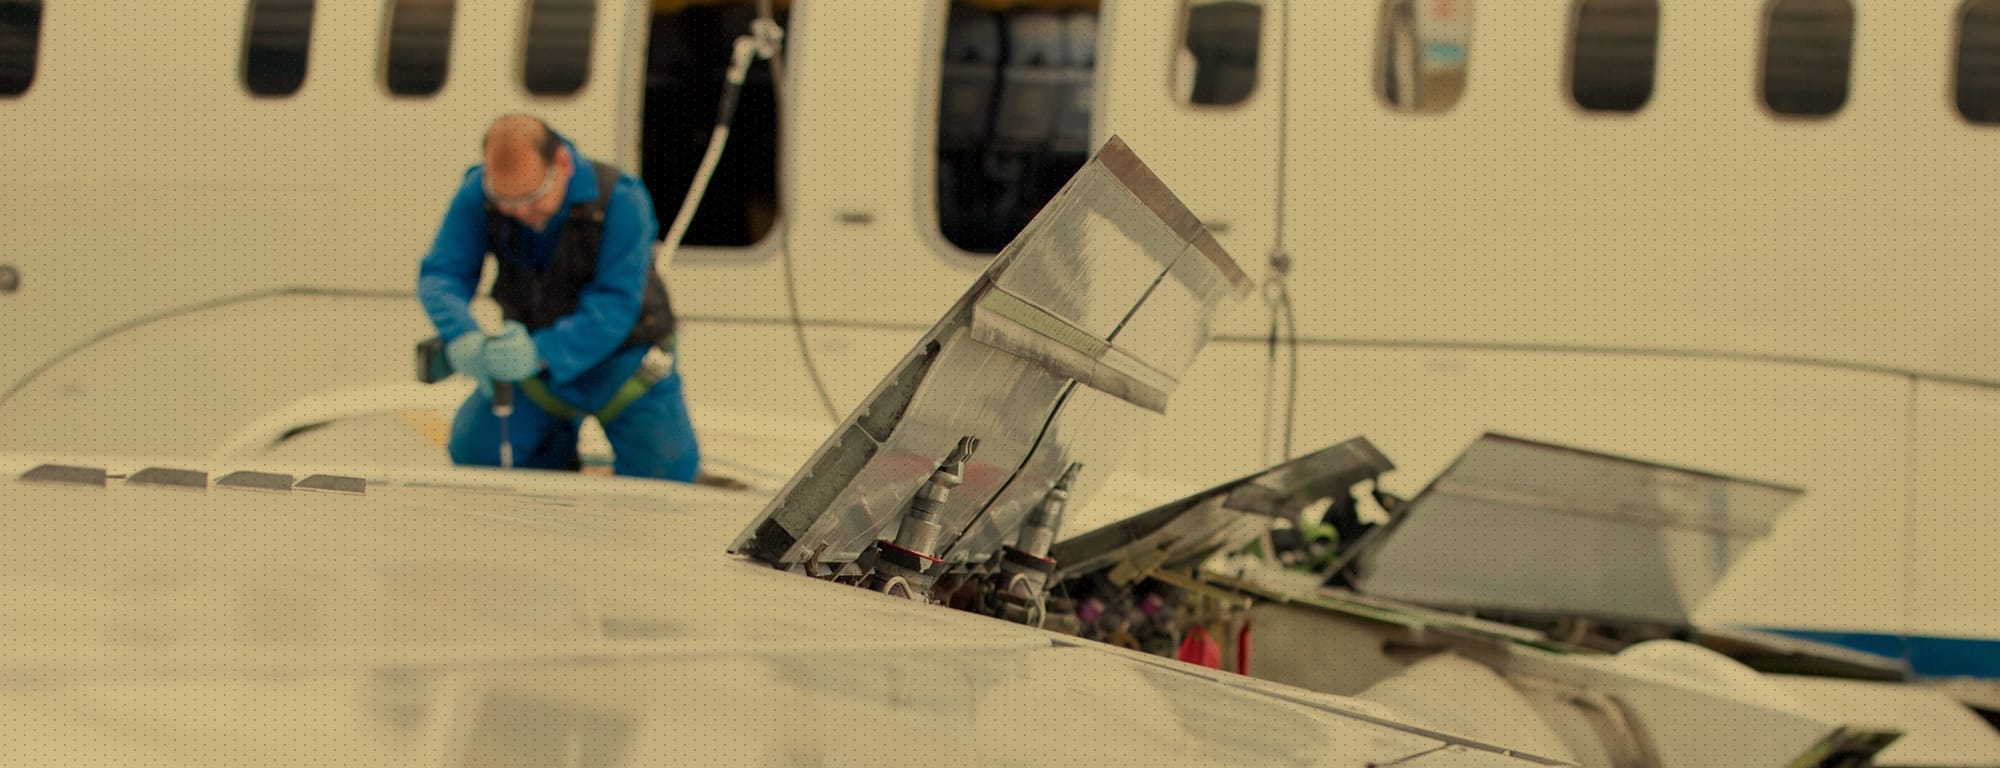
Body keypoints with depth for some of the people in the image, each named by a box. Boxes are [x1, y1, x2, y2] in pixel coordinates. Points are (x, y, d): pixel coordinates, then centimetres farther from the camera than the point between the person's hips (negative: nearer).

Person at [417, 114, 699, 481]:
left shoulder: (621, 201, -27)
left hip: (622, 358, -3)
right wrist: (462, 336, -41)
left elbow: (614, 304, -31)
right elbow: (440, 273, -18)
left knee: (665, 472, -14)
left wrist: (542, 352, -46)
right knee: (473, 449, -11)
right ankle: (558, 439, 21)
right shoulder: (477, 195, -17)